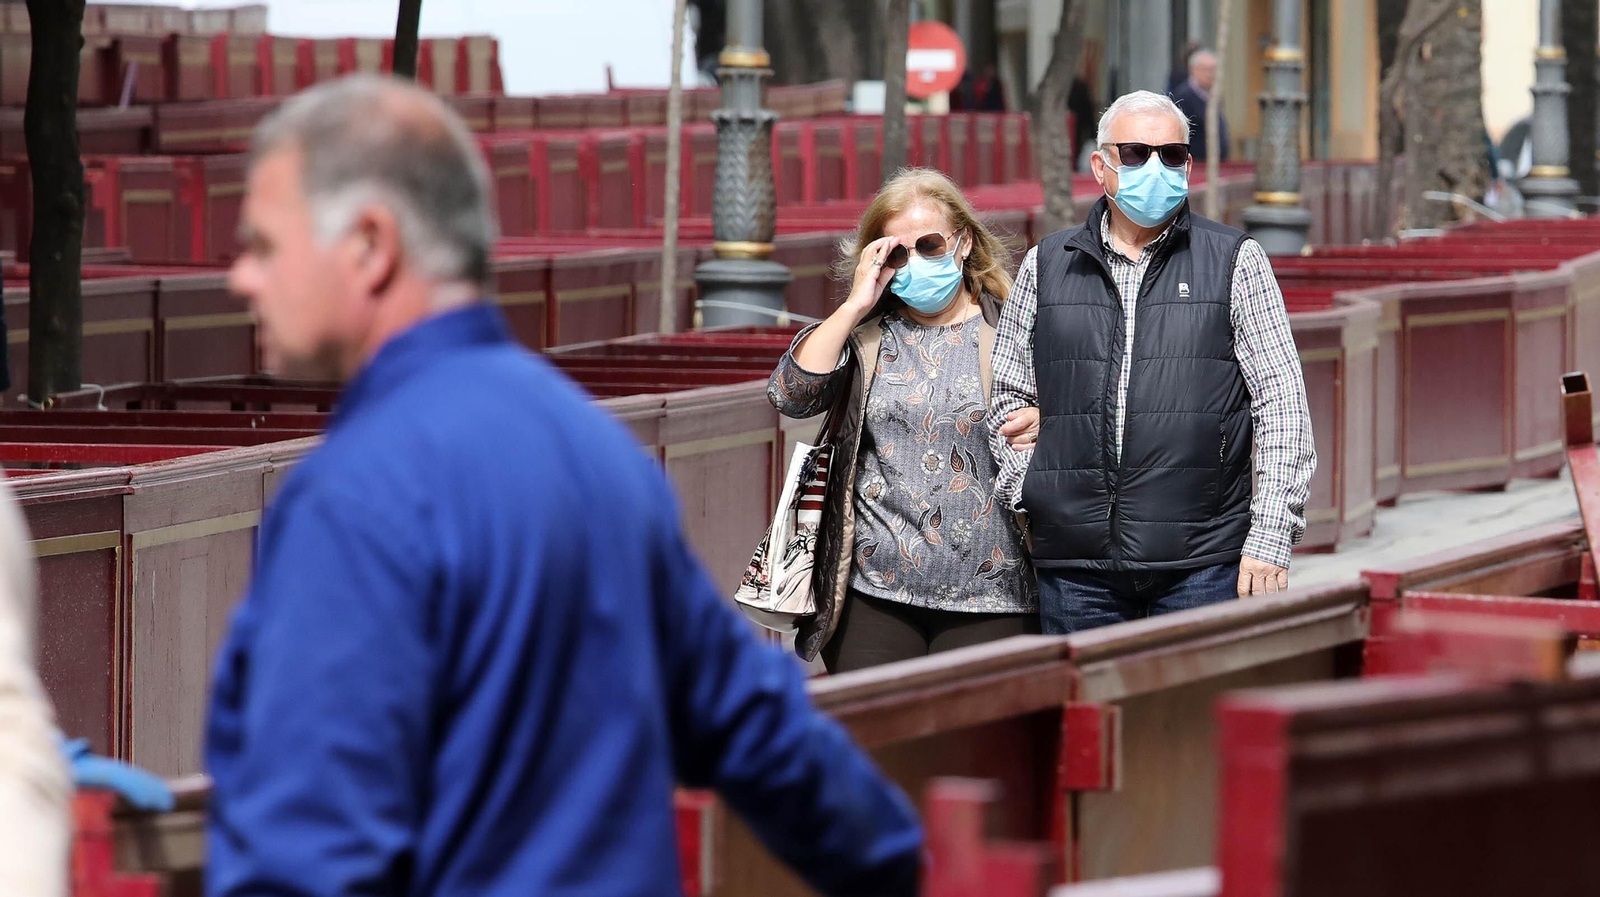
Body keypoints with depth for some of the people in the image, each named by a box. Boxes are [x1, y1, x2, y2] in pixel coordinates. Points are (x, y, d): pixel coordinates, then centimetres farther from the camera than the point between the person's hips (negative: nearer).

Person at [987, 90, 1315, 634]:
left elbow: (1282, 405, 2)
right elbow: (1007, 399, 21)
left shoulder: (1235, 262, 6)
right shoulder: (1046, 266, 13)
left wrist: (1269, 539, -6)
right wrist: (1029, 488, 3)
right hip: (1076, 568, 2)